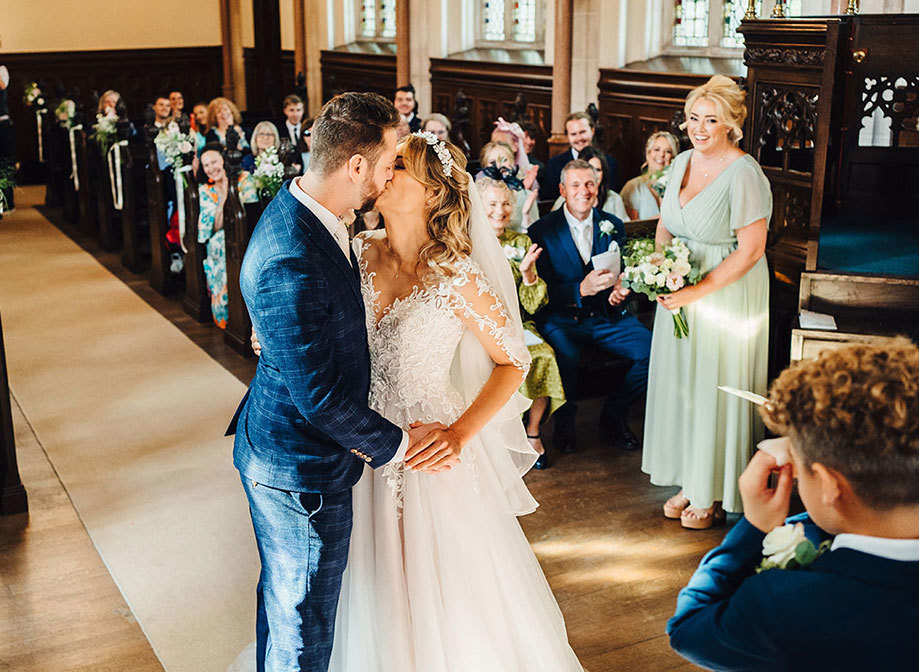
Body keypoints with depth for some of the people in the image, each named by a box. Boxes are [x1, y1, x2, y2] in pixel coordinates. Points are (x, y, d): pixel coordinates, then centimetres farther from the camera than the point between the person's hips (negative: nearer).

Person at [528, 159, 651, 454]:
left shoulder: (613, 225, 8)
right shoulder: (542, 231, -4)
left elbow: (625, 272, 14)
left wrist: (621, 288, -13)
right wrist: (582, 289, -29)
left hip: (607, 315, 4)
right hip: (561, 318, -4)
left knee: (654, 350, -19)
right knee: (566, 357, -36)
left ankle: (614, 413, 7)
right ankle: (564, 421, -3)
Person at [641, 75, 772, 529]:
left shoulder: (744, 174, -19)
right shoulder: (683, 162, 5)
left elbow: (751, 249, -20)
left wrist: (697, 291, -22)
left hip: (727, 296, -7)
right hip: (682, 295, 7)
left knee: (716, 390, 3)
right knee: (680, 384, 14)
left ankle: (715, 495, 20)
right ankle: (689, 482, 30)